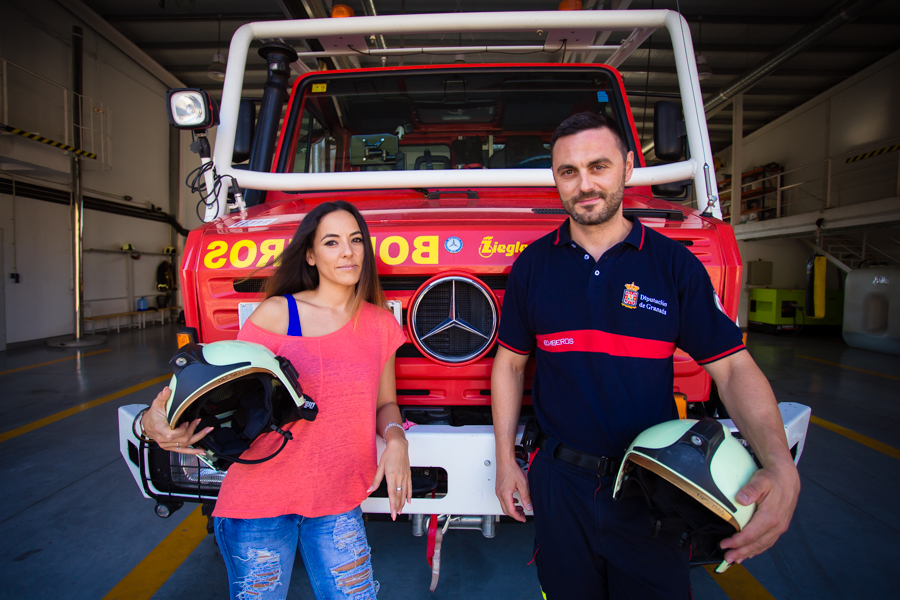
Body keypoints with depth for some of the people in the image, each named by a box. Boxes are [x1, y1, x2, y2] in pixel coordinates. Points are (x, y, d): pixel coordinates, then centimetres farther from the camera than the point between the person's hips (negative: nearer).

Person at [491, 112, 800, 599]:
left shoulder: (675, 263, -5)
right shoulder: (532, 265, -1)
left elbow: (732, 367, -6)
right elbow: (510, 363, 5)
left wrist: (780, 467, -21)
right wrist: (505, 460, 2)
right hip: (559, 483, 1)